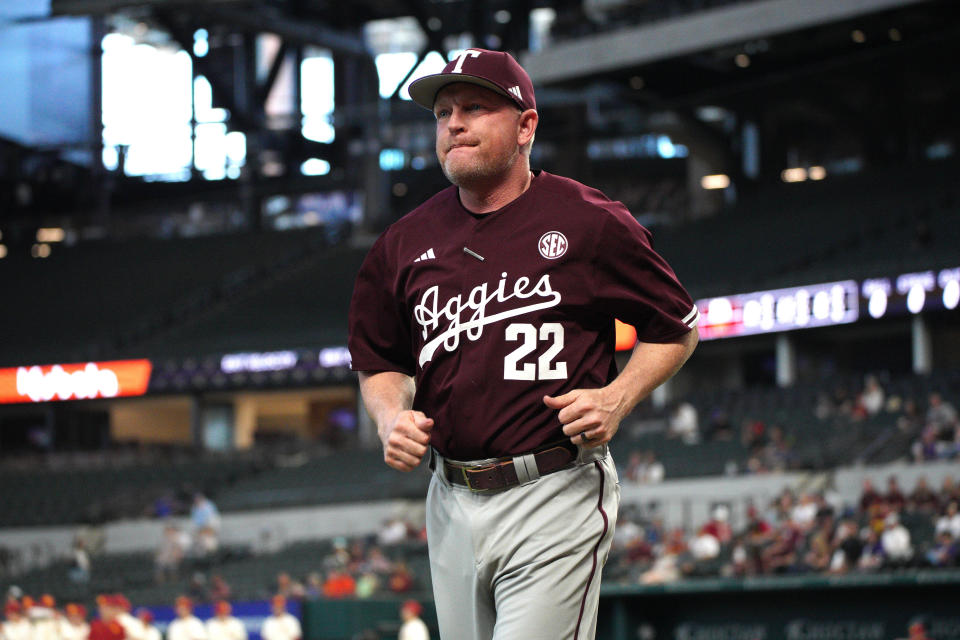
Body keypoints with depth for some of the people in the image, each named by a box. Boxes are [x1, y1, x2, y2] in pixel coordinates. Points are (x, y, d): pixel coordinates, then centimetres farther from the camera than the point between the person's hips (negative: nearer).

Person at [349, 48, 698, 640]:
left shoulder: (589, 222, -4)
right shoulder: (405, 243, 9)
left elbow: (678, 328, 5)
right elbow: (381, 363, 21)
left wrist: (617, 398, -11)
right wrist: (392, 416, 0)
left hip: (556, 501, -5)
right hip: (452, 500, 6)